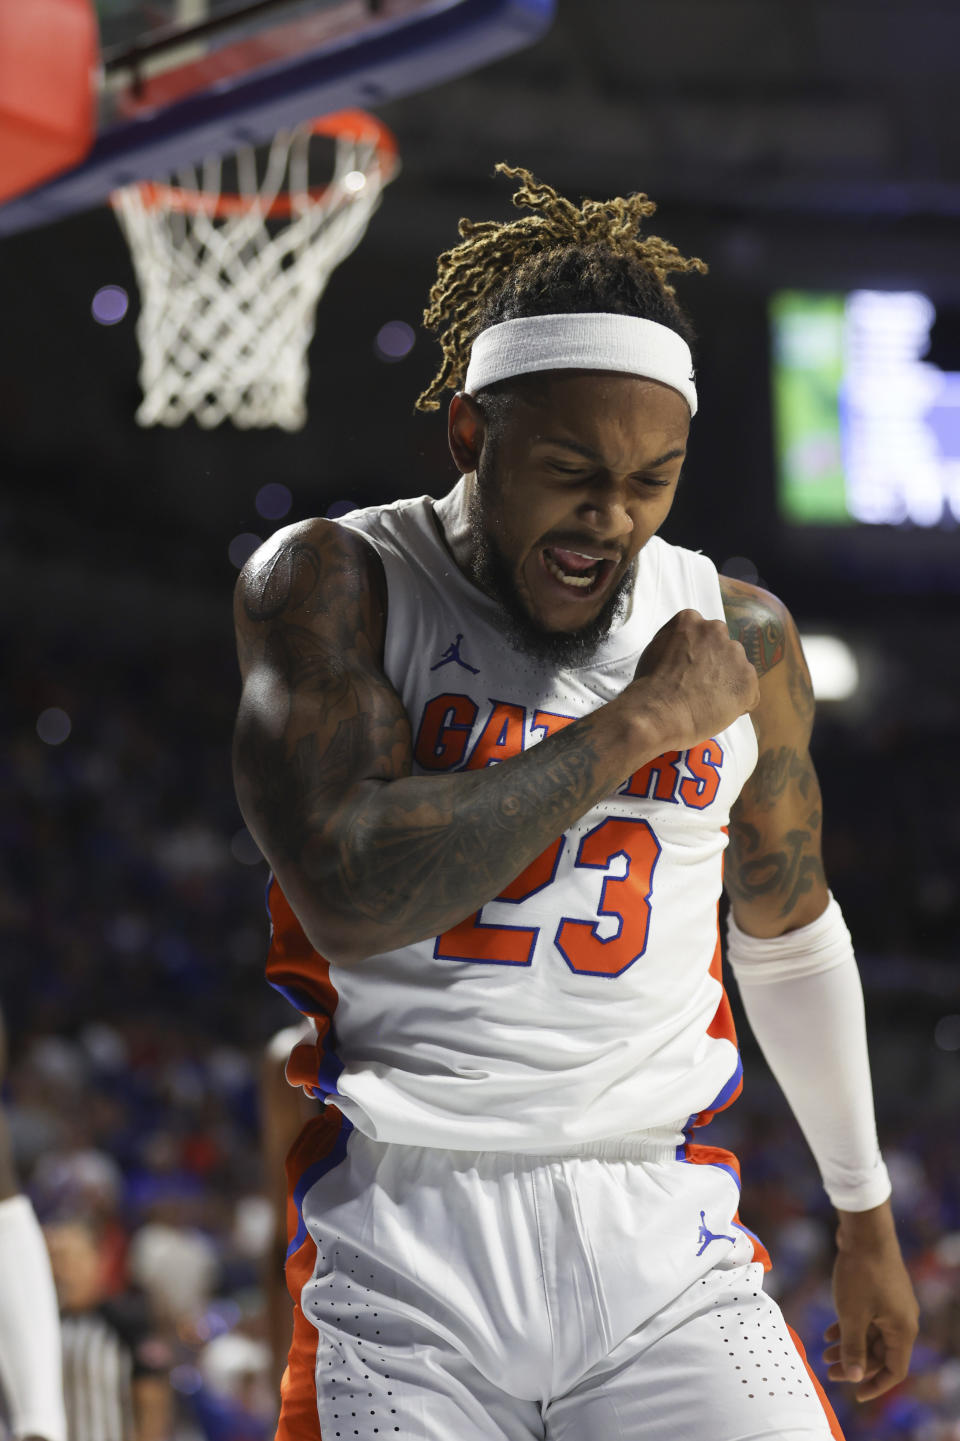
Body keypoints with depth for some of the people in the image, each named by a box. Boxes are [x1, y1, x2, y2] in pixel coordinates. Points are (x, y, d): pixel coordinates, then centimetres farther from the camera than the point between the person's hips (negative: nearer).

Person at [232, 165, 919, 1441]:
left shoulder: (740, 635, 9)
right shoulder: (329, 587, -3)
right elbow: (348, 896, -19)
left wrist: (866, 1218, 29)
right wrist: (638, 723, -13)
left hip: (663, 1245, 3)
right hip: (398, 1256, -3)